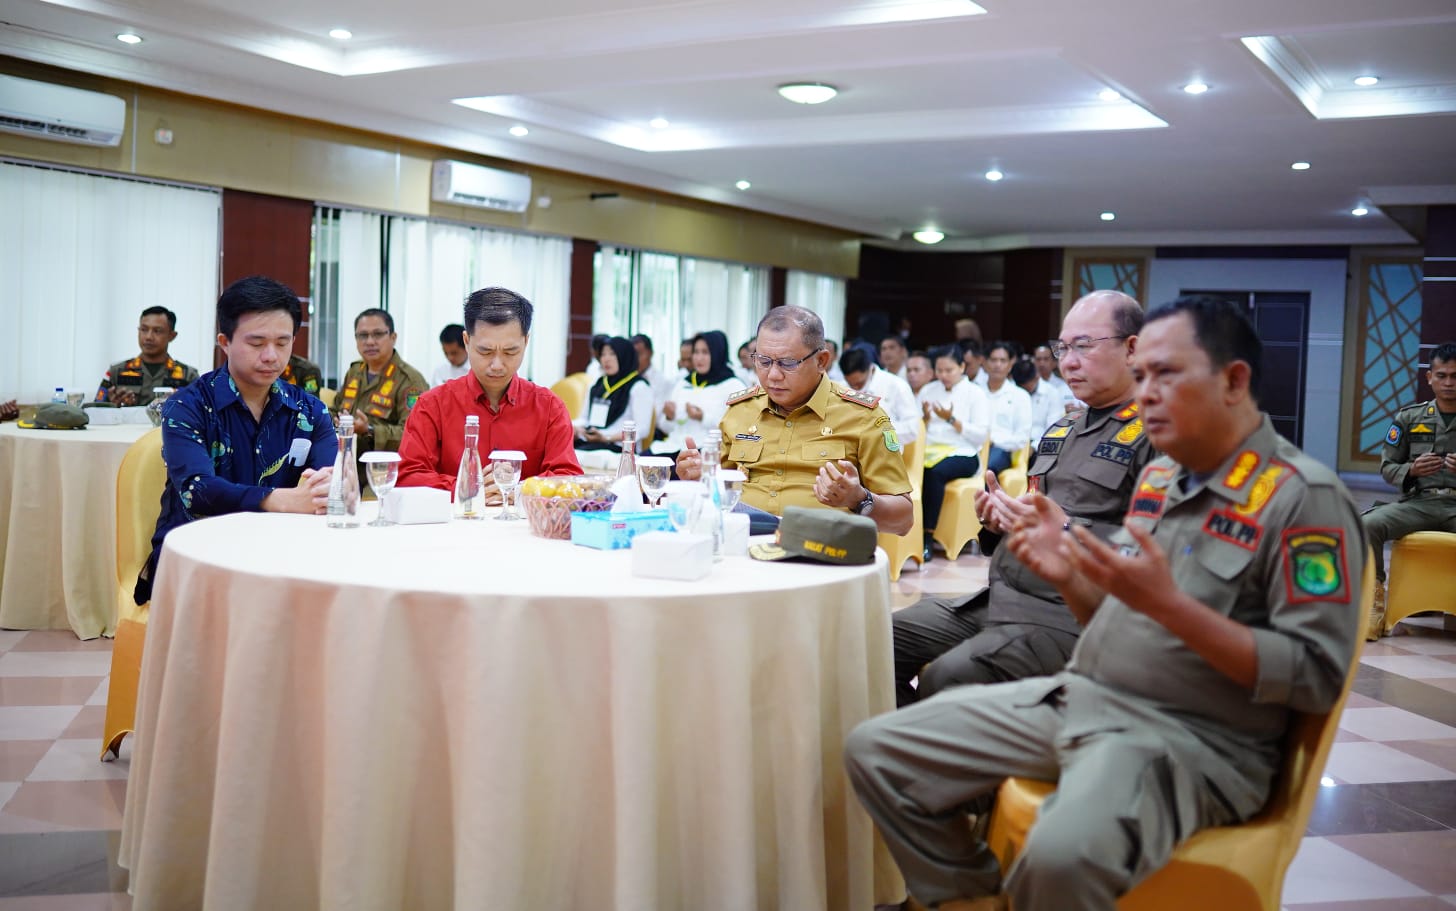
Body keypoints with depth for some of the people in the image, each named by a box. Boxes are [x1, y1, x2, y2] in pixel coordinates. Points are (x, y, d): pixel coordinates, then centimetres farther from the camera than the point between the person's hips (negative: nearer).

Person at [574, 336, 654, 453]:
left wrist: (607, 438, -18)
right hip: (588, 441, 6)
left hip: (619, 446, -6)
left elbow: (642, 429, -8)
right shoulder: (596, 385, 21)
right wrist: (575, 428, 2)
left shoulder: (639, 387, 0)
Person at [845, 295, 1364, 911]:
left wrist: (1169, 605, -25)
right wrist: (1069, 576, -2)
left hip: (1192, 738, -7)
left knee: (1061, 858, -38)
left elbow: (1317, 677, -16)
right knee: (876, 751, 0)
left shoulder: (1304, 497, -11)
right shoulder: (1159, 476, 12)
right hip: (1080, 696, 8)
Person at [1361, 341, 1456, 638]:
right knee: (1368, 525, -27)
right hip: (1418, 501, 1)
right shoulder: (1410, 418, 12)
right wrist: (1412, 470, -9)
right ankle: (1375, 598, -13)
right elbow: (1387, 467, 12)